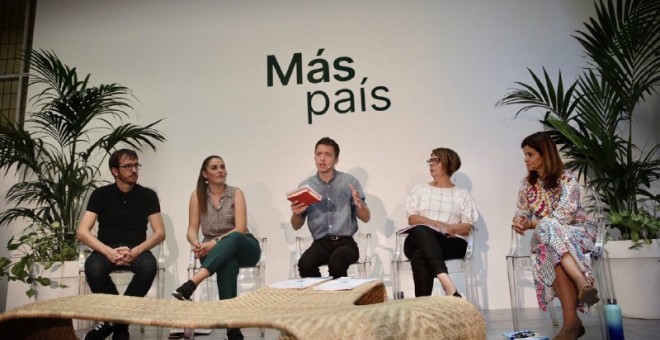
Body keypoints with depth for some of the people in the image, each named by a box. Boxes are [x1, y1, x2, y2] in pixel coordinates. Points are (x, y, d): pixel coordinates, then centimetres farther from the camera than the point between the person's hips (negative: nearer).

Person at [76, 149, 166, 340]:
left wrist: (135, 251, -21)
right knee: (93, 267, -34)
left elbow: (160, 233, -3)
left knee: (149, 265, -34)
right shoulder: (101, 194, 2)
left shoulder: (148, 195, 2)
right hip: (107, 250, 0)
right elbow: (81, 232, -6)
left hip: (137, 251, 0)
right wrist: (109, 251, -23)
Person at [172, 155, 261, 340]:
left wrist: (215, 242, -31)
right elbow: (192, 230, -3)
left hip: (243, 247, 0)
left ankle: (191, 284, -51)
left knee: (233, 239, -39)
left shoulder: (236, 193, -4)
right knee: (228, 262, -39)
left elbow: (240, 229, -15)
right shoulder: (197, 195, 2)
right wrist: (197, 243, -27)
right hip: (212, 250, 1)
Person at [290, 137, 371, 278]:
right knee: (304, 263, -30)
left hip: (345, 242, -1)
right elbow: (296, 226, 11)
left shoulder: (350, 181, 4)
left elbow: (366, 218, 7)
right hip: (320, 244, 2)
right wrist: (296, 213, -11)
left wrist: (359, 204, -15)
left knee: (336, 262, -34)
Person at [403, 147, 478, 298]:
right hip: (421, 240, 1)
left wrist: (447, 228, -15)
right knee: (421, 230, -40)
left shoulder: (462, 194, 17)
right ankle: (447, 283, -55)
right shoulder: (419, 189, 21)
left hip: (450, 242, -1)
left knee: (419, 257, -37)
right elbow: (412, 219, 5)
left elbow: (467, 227, 7)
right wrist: (438, 224, -11)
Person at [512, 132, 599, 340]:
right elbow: (521, 213, 11)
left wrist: (532, 224, -18)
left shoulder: (566, 178, -9)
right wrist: (518, 222, -13)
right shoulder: (527, 184, 9)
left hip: (577, 231, -3)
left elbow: (564, 215, -18)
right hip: (546, 237, 4)